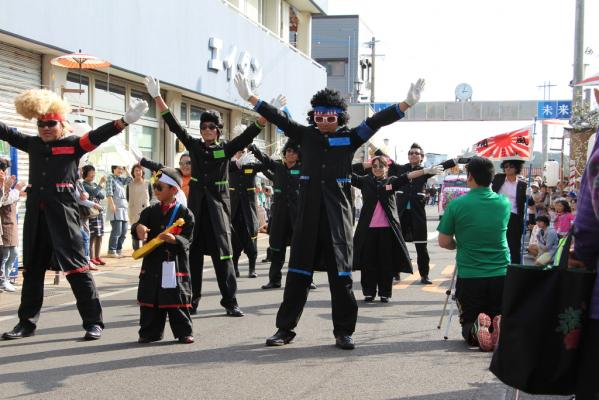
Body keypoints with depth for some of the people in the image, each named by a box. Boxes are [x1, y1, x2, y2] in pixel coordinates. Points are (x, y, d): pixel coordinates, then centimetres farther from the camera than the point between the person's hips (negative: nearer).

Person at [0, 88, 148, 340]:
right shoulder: (32, 144, 12)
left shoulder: (73, 144, -1)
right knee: (32, 269, 13)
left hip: (63, 213, -5)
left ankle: (93, 322, 0)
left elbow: (98, 135, -14)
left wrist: (124, 122, -29)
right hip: (36, 214, 5)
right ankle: (27, 323, 24)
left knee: (76, 267, -5)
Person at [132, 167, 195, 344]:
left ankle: (184, 332, 11)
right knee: (150, 299, 7)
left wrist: (174, 239, -28)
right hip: (152, 263, 4)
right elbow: (139, 225, -3)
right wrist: (138, 227, -27)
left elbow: (187, 240, -8)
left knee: (178, 300, 0)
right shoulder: (150, 211, 10)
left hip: (175, 263, -4)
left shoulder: (184, 213, -4)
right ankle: (149, 332, 18)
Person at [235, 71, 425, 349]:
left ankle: (343, 331, 11)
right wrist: (251, 98, 9)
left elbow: (376, 121, -5)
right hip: (308, 214, 2)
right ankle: (285, 329, 14)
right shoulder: (306, 135, 9)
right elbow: (278, 118, 10)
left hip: (338, 214, -1)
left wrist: (406, 104, -14)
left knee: (341, 274, 2)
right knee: (298, 273, 6)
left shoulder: (349, 138, 4)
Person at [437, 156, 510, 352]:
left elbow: (444, 242, -2)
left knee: (468, 324, 15)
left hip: (469, 276, -2)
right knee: (500, 318, 18)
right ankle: (500, 327, -18)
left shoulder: (456, 205, -8)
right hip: (501, 275, 2)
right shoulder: (504, 203, 3)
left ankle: (476, 330, -20)